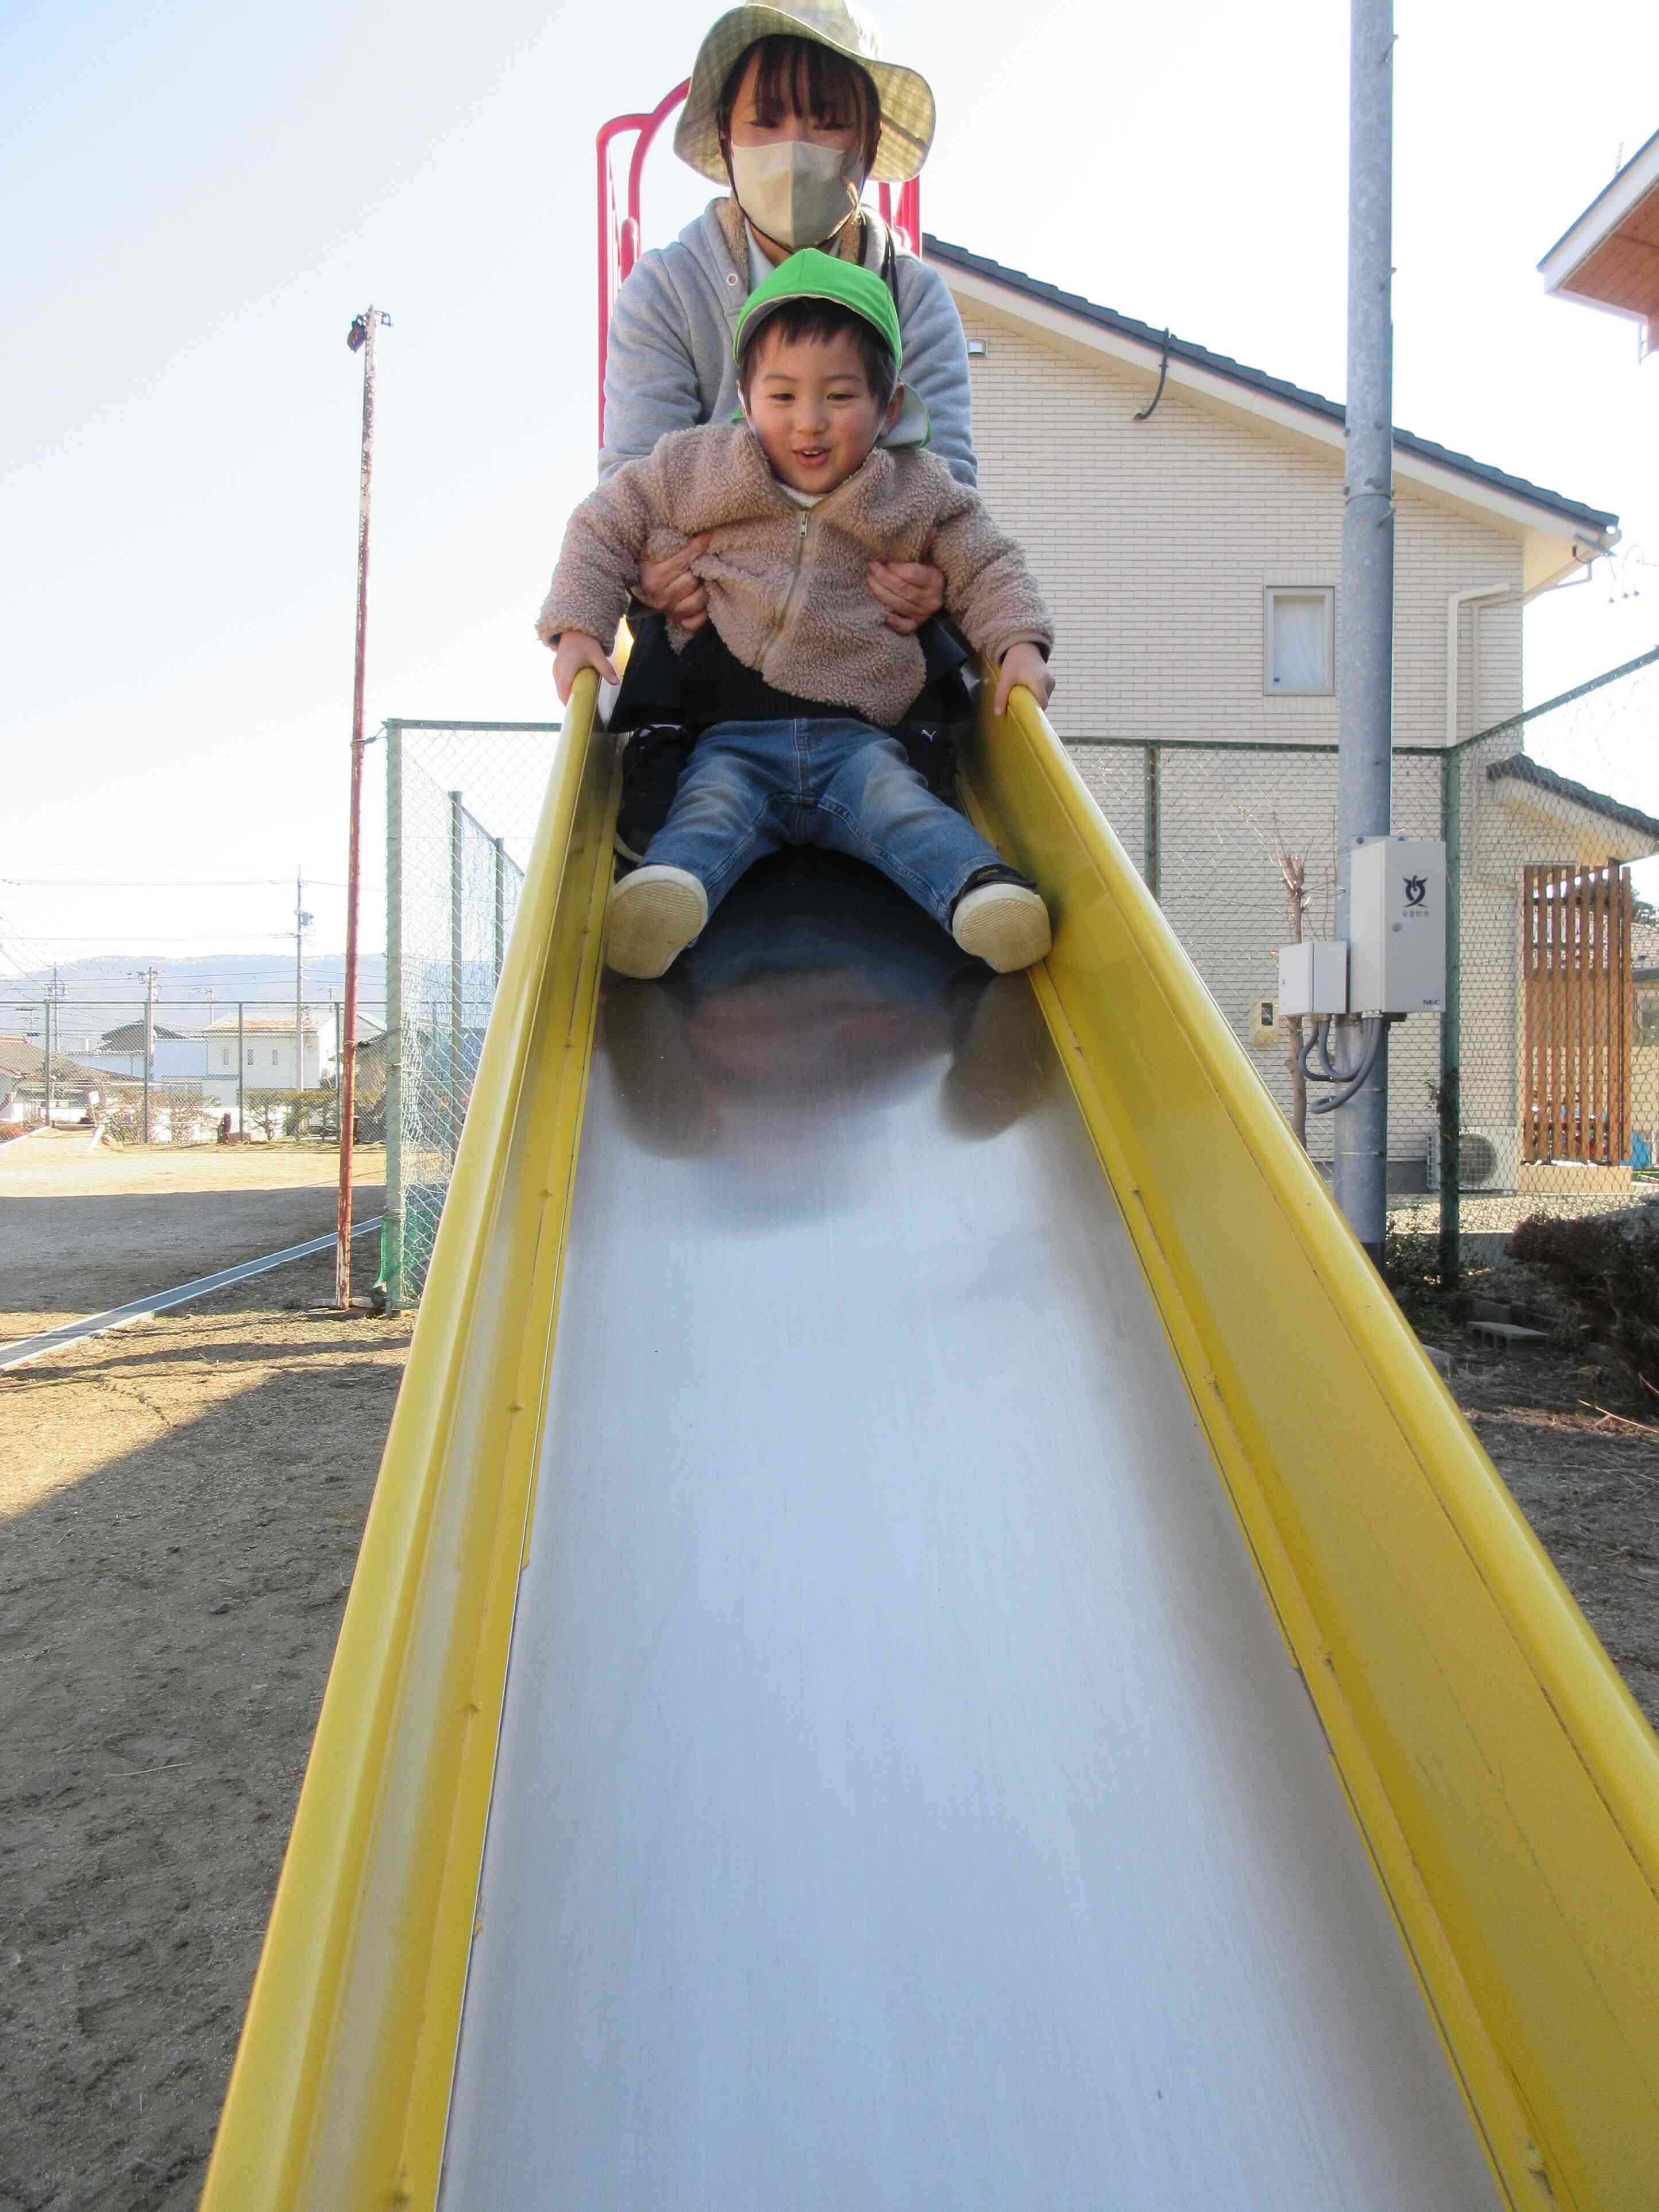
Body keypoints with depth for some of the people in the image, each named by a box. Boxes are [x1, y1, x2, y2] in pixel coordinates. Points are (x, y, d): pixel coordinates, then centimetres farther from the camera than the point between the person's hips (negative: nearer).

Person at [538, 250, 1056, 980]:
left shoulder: (918, 494, 8)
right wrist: (577, 629, 2)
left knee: (900, 805, -28)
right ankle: (669, 891, -57)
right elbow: (603, 527, 16)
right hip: (732, 738, 0)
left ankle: (979, 889, -48)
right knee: (711, 809, -30)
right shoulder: (697, 471, 8)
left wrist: (1019, 644, -3)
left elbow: (988, 567, 16)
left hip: (855, 736, 1)